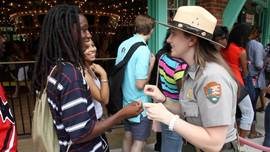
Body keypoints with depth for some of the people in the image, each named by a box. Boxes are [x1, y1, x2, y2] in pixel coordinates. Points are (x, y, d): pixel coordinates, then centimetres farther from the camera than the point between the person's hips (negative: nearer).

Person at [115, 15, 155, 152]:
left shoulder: (123, 44, 1)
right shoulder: (143, 50, -22)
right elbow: (140, 85, -24)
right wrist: (151, 65, -11)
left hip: (126, 101, 8)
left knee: (128, 136, 23)